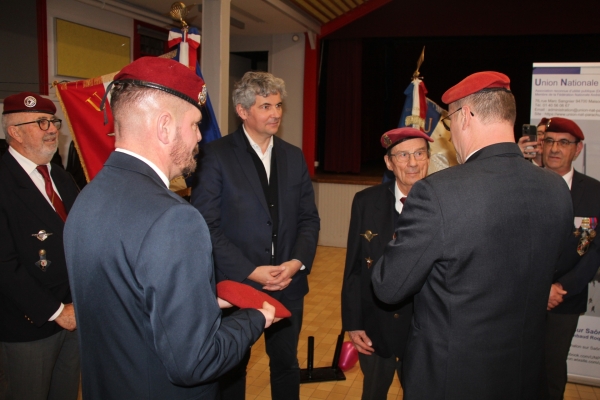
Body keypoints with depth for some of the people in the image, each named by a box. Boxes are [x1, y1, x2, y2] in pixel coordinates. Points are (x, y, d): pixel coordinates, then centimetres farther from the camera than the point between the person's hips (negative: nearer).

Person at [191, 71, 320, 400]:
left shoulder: (294, 157, 7)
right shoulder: (216, 155, -9)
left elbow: (309, 217, 6)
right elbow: (206, 225, -14)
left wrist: (298, 261, -10)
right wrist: (249, 271, -17)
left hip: (289, 284, 4)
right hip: (236, 284, -4)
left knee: (286, 362, 19)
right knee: (232, 367, 16)